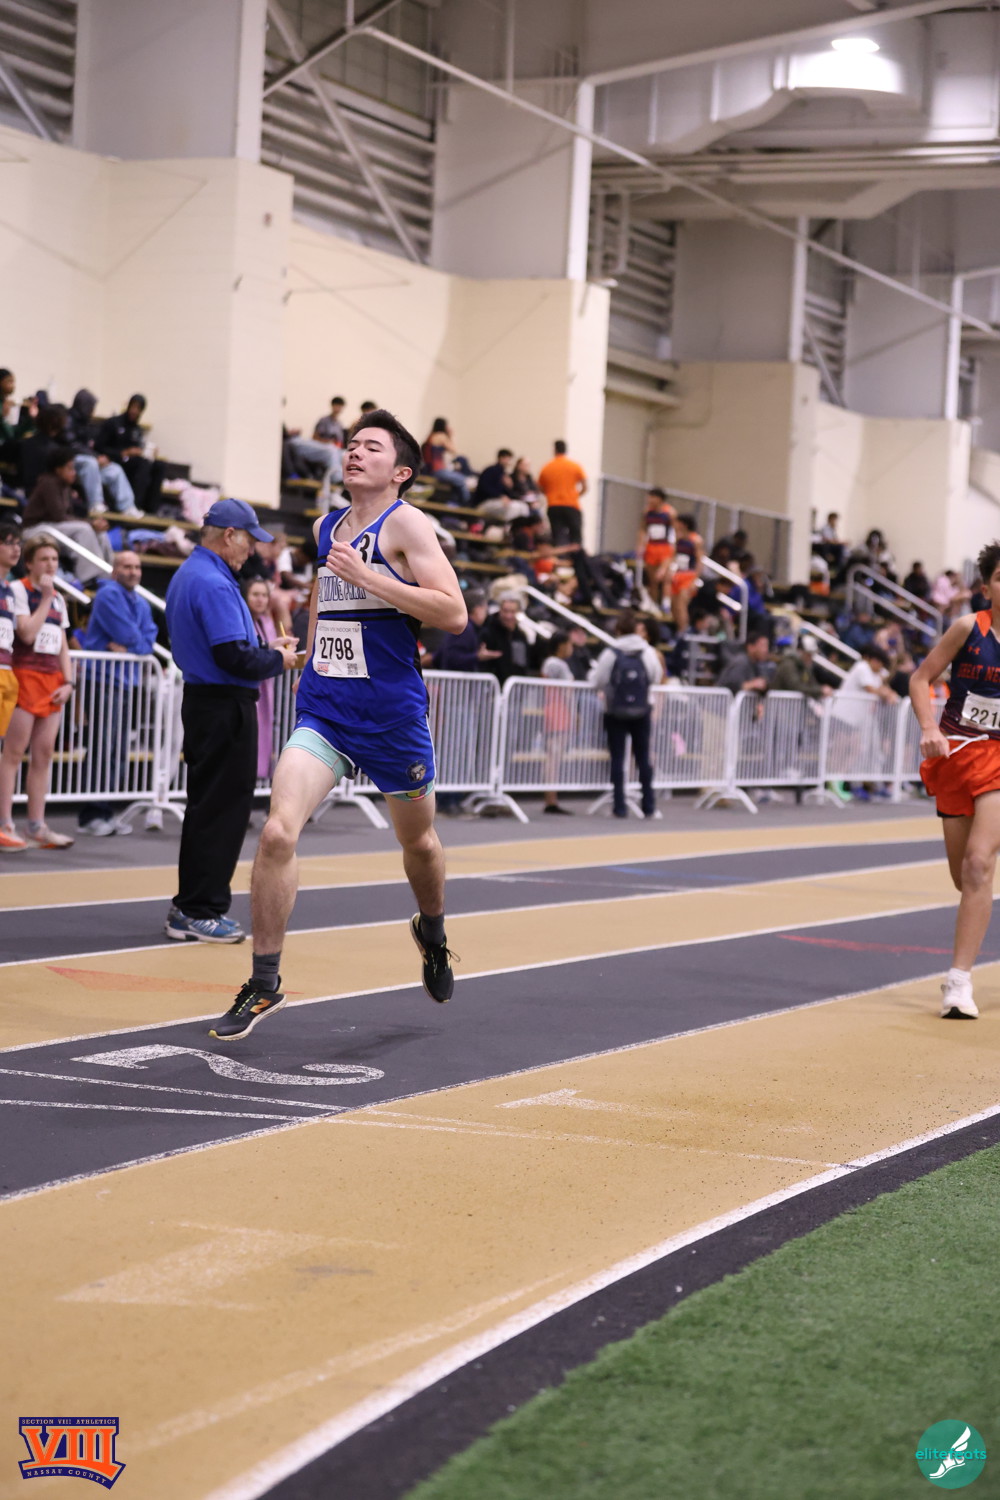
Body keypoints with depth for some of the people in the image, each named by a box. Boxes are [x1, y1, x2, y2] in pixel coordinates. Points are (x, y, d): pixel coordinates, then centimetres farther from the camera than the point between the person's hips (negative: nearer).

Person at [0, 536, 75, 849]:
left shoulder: (58, 599, 17)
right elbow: (27, 633, -16)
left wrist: (68, 682, 5)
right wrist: (45, 598, -12)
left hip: (53, 680, 7)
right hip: (26, 675, -7)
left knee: (44, 755, 5)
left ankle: (37, 826, 8)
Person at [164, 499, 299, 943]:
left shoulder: (186, 576, 16)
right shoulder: (214, 584, -17)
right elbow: (234, 656, -23)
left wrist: (266, 648, 13)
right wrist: (278, 660, -7)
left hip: (201, 701, 11)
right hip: (226, 707, -11)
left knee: (206, 806, 15)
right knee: (223, 808, -5)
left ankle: (189, 907, 19)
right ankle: (200, 911, -3)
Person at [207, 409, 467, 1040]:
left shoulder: (406, 524, -9)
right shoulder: (325, 527, 10)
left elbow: (454, 615, -20)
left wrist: (365, 575, -23)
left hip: (393, 713, -4)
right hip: (324, 709, 4)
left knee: (418, 840, 17)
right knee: (278, 832, -15)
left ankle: (432, 933, 49)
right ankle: (264, 983, -6)